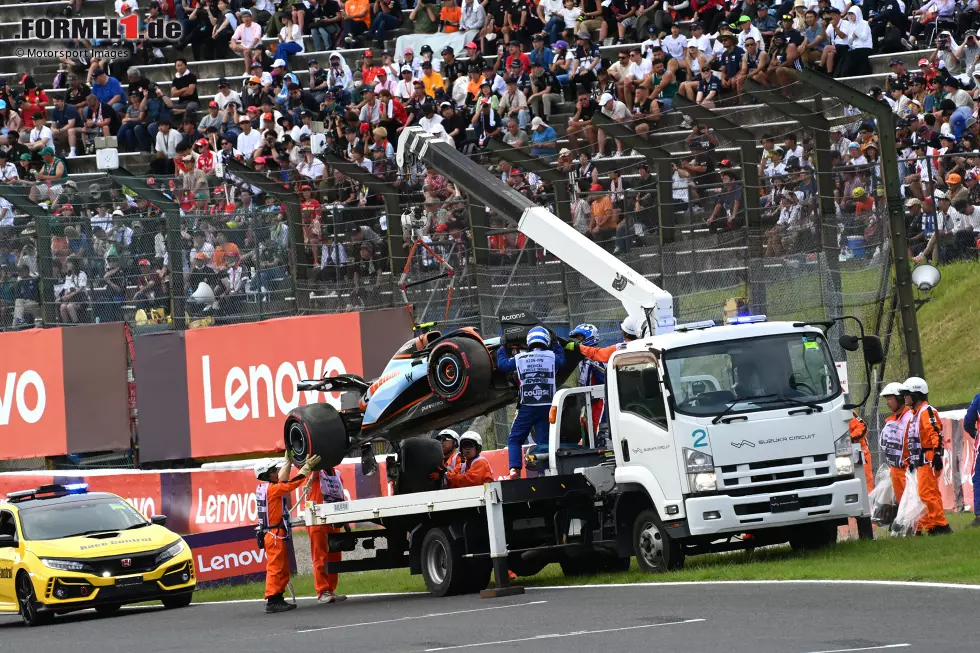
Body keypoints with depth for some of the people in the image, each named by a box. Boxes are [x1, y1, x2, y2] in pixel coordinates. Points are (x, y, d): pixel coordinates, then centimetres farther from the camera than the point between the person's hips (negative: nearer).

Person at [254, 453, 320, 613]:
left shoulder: (263, 488, 12)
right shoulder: (271, 489, -15)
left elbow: (283, 480, 23)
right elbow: (290, 484, -23)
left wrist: (288, 461, 24)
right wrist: (307, 468, -20)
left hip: (275, 534, 10)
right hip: (274, 534, -10)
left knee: (282, 569, 14)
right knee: (275, 567, -10)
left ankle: (278, 599, 16)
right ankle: (272, 601, -11)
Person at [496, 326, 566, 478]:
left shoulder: (520, 359, 1)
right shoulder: (552, 357, 2)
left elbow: (502, 364, 18)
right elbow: (562, 359, 26)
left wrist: (502, 350, 36)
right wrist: (556, 345, 42)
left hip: (527, 408, -1)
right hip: (547, 407, 1)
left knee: (514, 439, 7)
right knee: (543, 441, 5)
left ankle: (515, 469, -10)